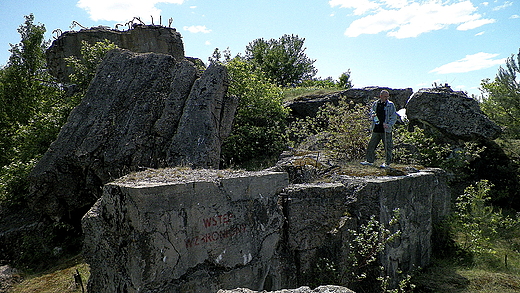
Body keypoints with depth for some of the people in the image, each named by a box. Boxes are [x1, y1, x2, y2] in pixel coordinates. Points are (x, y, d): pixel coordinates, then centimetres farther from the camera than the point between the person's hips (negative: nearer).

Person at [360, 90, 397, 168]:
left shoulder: (390, 105, -1)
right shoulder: (375, 104, 9)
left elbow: (394, 117, -3)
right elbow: (371, 111, 20)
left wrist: (389, 125, -17)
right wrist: (372, 115, -4)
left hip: (386, 129, -4)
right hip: (376, 129, 4)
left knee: (387, 146, 0)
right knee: (371, 145, 8)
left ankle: (387, 163, 10)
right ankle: (369, 161, 20)